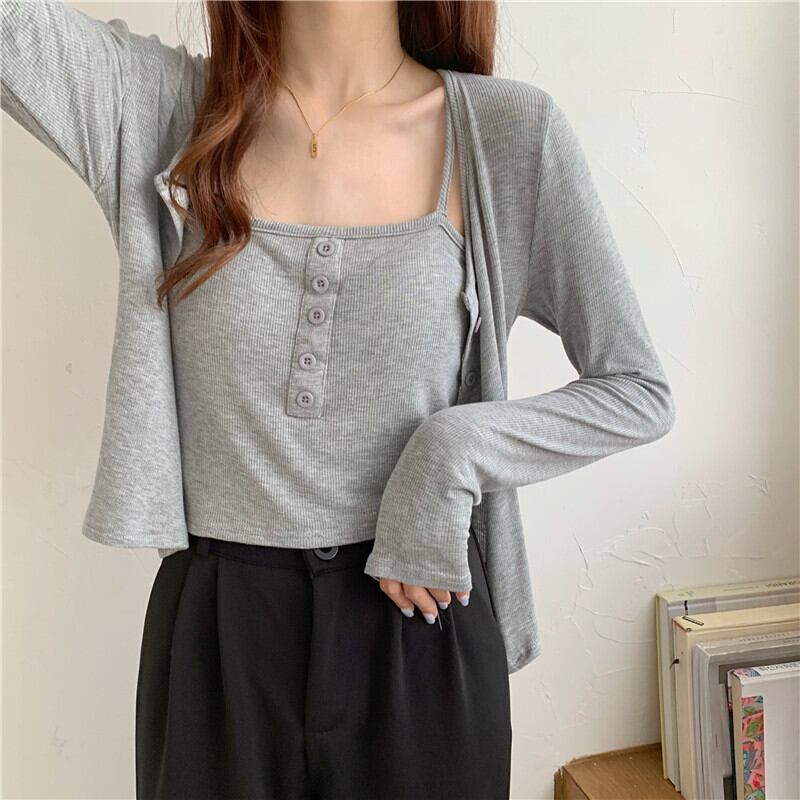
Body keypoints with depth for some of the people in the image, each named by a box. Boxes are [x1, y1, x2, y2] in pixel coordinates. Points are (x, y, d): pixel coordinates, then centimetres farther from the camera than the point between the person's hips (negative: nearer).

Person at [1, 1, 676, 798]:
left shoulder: (509, 130, -6)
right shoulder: (164, 105, -2)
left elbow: (639, 392, -4)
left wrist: (454, 450, -16)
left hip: (420, 620, 0)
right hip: (217, 629, 1)